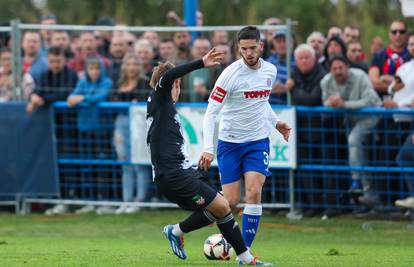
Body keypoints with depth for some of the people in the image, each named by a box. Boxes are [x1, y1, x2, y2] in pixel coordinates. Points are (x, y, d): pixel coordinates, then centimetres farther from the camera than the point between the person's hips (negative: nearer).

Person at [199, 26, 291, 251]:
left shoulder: (270, 70, 1)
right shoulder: (231, 74, -15)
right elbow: (210, 113, -17)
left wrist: (275, 122, 12)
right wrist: (208, 148, -26)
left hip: (258, 141, 3)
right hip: (230, 142, -3)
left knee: (254, 193, -17)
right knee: (230, 202, -6)